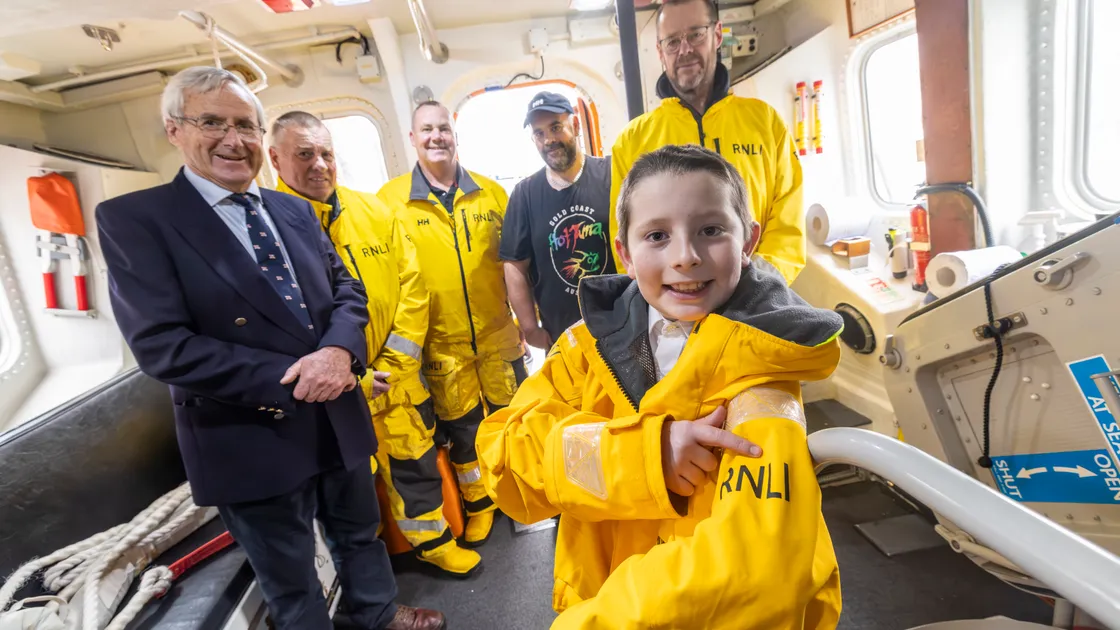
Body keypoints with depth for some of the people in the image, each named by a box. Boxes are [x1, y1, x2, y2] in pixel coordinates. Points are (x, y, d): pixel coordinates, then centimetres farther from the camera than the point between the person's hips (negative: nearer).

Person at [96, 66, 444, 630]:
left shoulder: (293, 210, 7)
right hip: (252, 441, -5)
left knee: (360, 536, 27)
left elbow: (347, 290, 6)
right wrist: (295, 379, -23)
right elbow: (162, 345, -19)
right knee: (290, 582, 18)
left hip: (340, 420, 6)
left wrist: (339, 351, -17)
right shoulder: (133, 219, -11)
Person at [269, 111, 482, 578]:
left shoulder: (373, 211, 3)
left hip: (399, 382, 4)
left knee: (416, 462, 19)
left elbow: (412, 286, 3)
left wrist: (395, 364, -5)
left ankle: (432, 540, 44)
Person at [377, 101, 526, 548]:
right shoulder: (389, 200, -3)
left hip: (498, 335, 2)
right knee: (461, 431, 13)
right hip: (440, 345, -1)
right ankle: (478, 505, 38)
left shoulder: (489, 192, 3)